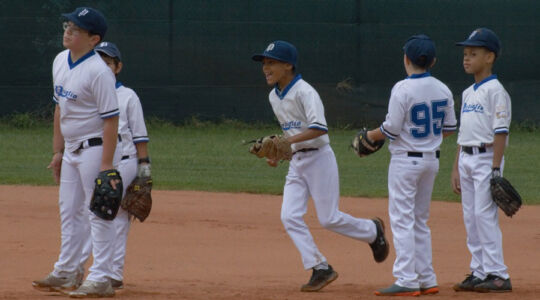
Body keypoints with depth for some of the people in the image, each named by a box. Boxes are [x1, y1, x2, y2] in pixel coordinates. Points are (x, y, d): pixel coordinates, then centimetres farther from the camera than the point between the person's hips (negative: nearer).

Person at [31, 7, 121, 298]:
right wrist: (57, 151, 16)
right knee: (69, 212, 15)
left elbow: (111, 120, -20)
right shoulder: (60, 62, 7)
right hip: (71, 151, 9)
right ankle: (66, 273, 25)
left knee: (98, 213, -5)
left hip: (95, 150, -9)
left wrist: (106, 165, -23)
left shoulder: (99, 72, -20)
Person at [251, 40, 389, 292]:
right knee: (290, 217, -6)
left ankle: (373, 231, 25)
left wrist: (289, 141, -38)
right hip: (296, 162, 8)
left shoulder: (304, 92, -18)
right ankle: (320, 269, -1)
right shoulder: (274, 97, 9)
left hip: (318, 158, -8)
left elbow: (319, 128, -30)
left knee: (329, 219, -3)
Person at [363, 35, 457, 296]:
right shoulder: (443, 90, 3)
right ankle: (427, 280, 15)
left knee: (402, 220, -4)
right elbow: (449, 128, 10)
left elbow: (391, 130, -15)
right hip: (432, 160, 7)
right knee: (420, 221, 15)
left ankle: (406, 281, -10)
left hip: (406, 160, -7)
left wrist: (369, 137, 2)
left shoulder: (403, 89, -16)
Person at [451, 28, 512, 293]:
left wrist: (496, 169, -19)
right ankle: (479, 272, 13)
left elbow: (501, 132, -14)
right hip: (466, 159, 9)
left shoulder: (495, 91, -9)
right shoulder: (468, 93, 16)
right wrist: (456, 168, 16)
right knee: (470, 218, 8)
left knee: (485, 215, -12)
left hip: (486, 158, -8)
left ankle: (497, 274, -10)